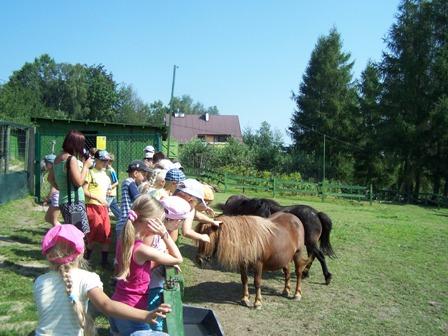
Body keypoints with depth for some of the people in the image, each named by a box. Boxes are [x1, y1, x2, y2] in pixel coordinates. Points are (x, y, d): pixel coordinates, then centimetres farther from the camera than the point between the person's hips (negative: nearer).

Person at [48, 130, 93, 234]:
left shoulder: (58, 158, 11)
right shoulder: (72, 159, -15)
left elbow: (50, 178, 21)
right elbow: (79, 182, -17)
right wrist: (86, 166, -8)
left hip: (63, 201, 9)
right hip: (74, 202, -9)